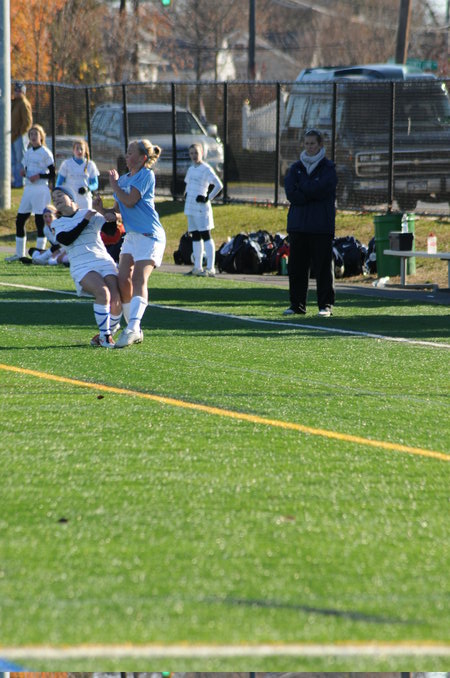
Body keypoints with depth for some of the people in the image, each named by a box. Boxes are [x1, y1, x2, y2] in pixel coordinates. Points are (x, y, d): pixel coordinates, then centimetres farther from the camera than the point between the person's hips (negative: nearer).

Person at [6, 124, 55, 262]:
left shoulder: (45, 152, -5)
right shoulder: (28, 152, 15)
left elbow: (52, 174, -6)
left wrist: (39, 176, -20)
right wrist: (23, 172, 2)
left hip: (41, 190, -7)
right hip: (28, 188, 7)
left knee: (40, 222, -8)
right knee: (20, 220, 4)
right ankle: (19, 253, 11)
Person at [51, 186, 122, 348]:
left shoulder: (90, 214, 13)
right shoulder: (57, 223, 15)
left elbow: (110, 226, 0)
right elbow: (66, 239, -5)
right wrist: (85, 220, -5)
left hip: (104, 262, 1)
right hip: (82, 267, -1)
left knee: (115, 302, -19)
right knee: (103, 292, -31)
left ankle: (108, 333, 8)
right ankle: (105, 336, -16)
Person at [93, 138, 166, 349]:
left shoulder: (146, 175, -8)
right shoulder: (124, 178, 15)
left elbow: (130, 201, -19)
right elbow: (117, 211, 15)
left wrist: (115, 185, -5)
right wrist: (101, 209, -5)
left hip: (149, 236, -8)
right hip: (131, 235, 8)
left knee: (139, 280, -21)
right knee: (123, 281, -2)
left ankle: (132, 329, -35)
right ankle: (135, 331, 6)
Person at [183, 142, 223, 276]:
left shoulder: (206, 169, -8)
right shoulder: (191, 169, 16)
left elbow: (219, 185, -15)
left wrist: (208, 198, -14)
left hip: (201, 208, -8)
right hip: (190, 208, 8)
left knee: (205, 236, -10)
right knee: (195, 237, 11)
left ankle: (210, 269, -13)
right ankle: (197, 267, 16)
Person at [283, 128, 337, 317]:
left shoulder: (328, 168, 2)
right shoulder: (296, 168, 13)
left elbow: (320, 189, -14)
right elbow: (290, 193, -2)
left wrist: (301, 189, -2)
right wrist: (311, 194, -11)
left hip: (321, 226, -4)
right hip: (298, 225, 4)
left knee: (323, 266, -3)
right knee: (296, 267, 4)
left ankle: (326, 305, 1)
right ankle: (297, 304, 11)